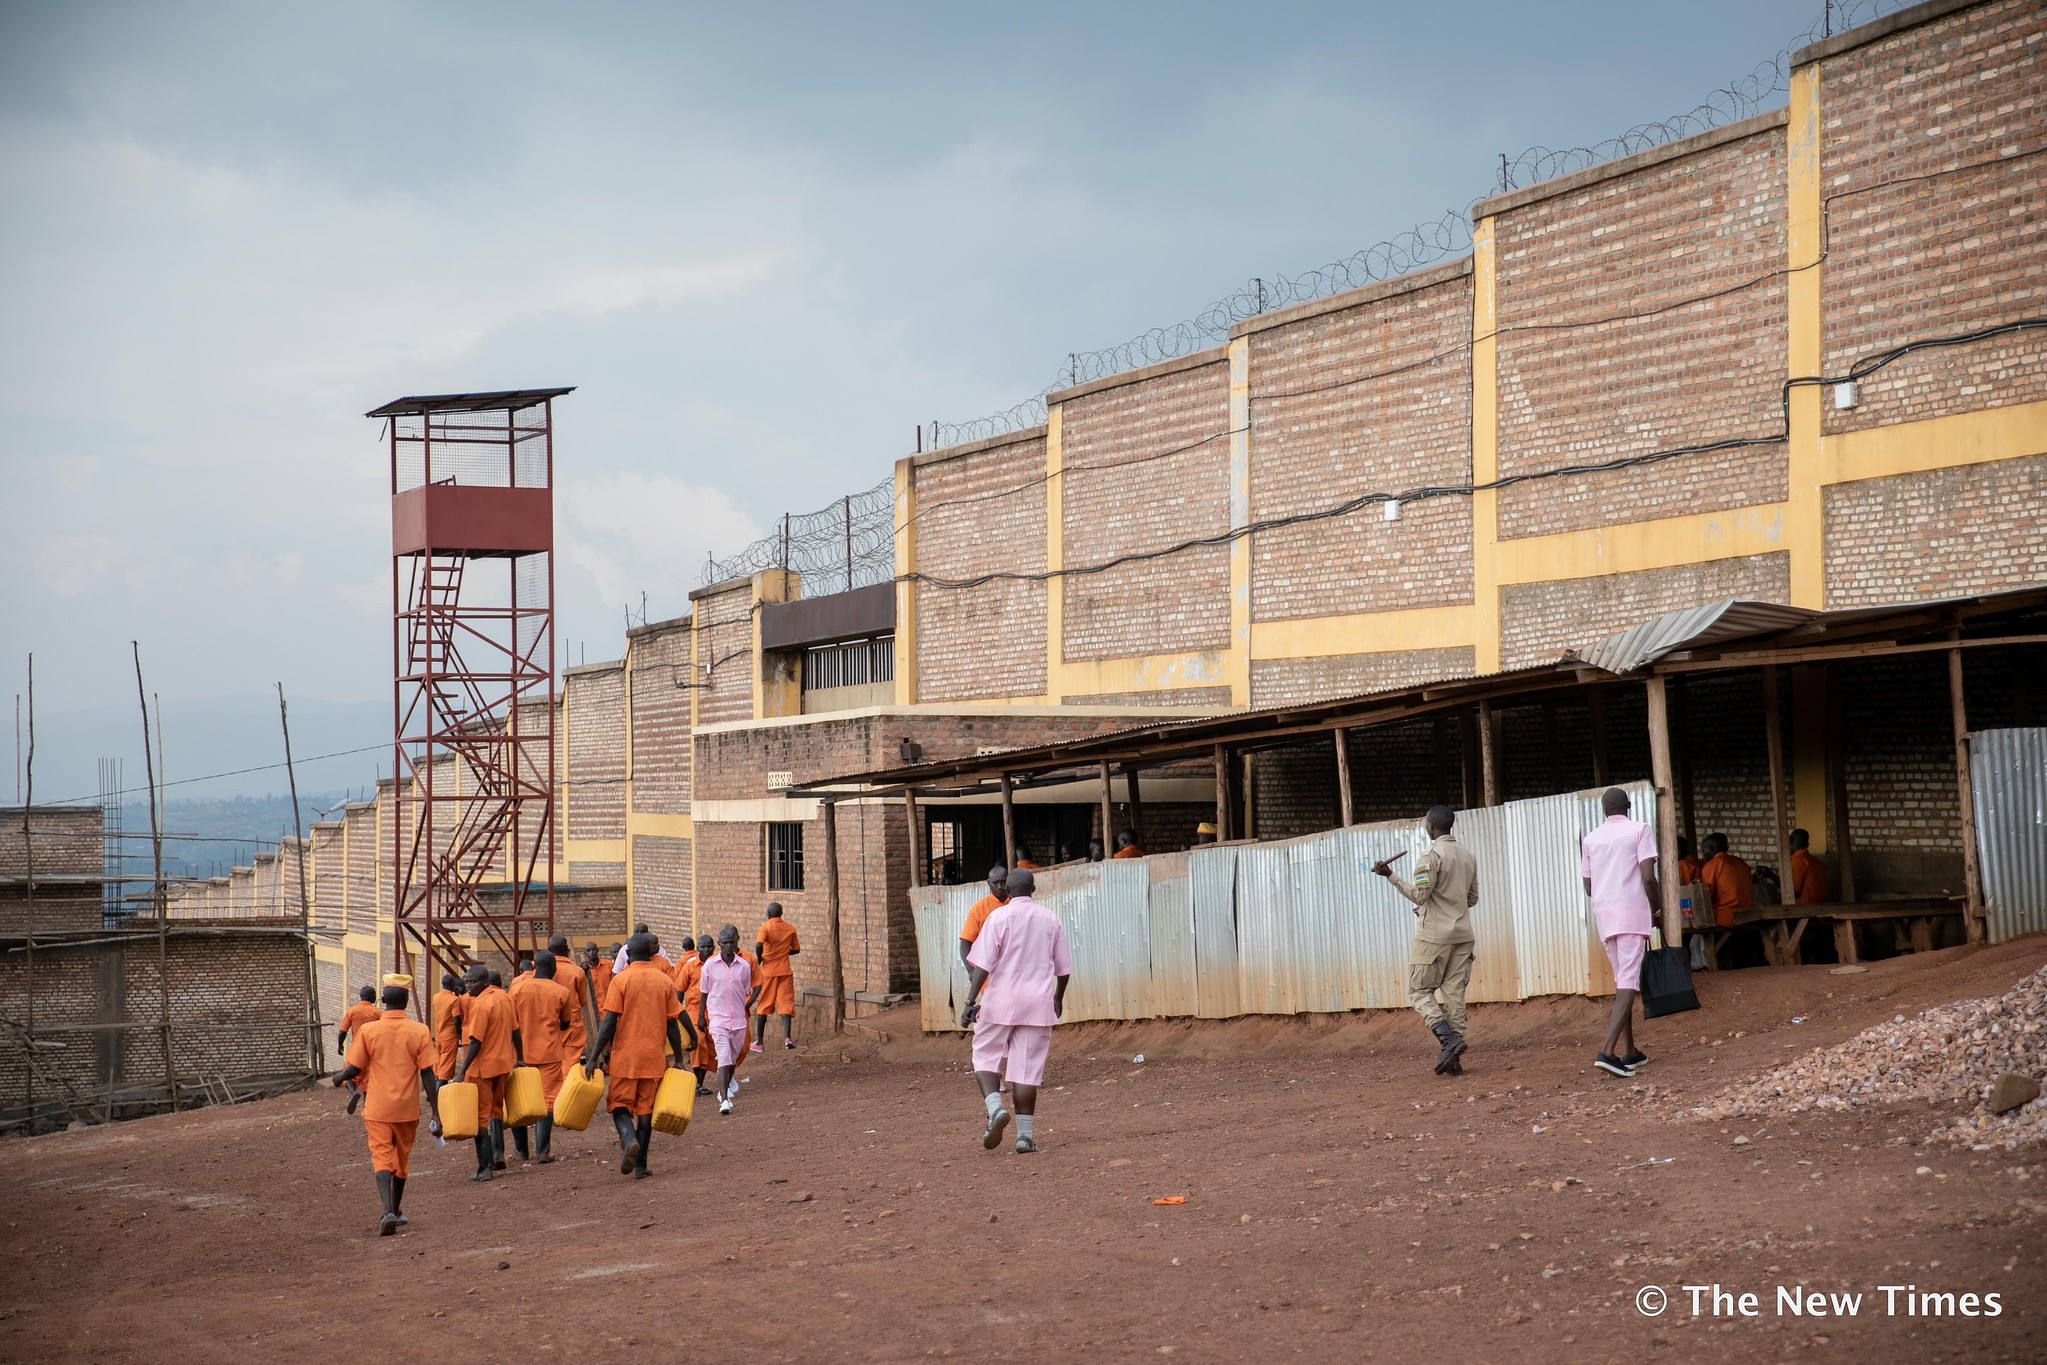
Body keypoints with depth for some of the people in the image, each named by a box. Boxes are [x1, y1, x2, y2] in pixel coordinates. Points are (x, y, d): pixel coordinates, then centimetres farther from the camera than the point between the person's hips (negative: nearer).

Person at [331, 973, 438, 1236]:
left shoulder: (368, 1030, -8)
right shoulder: (420, 1031, -6)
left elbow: (353, 1069, -4)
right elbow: (428, 1075, -8)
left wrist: (339, 1079, 20)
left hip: (377, 1108, -2)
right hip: (407, 1109, 2)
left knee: (382, 1158, -4)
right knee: (402, 1159, 19)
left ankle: (388, 1212, -24)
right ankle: (396, 1212, 33)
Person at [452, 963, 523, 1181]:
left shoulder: (480, 1004, -20)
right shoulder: (504, 997, 5)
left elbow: (476, 1041, -23)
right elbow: (515, 1030, 13)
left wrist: (462, 1071, -23)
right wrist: (519, 1058, 24)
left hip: (482, 1066, -8)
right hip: (502, 1064, 8)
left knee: (480, 1117, -1)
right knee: (496, 1109, 25)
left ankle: (485, 1167, -1)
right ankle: (498, 1153, 19)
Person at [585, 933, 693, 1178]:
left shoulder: (620, 980, -6)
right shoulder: (665, 981, 2)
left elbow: (609, 1023, -10)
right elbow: (672, 1024, 3)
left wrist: (594, 1057, -8)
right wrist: (678, 1059, 11)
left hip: (624, 1056, -2)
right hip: (654, 1057, 3)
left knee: (620, 1104, 7)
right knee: (645, 1108, 10)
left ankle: (629, 1139, -22)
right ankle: (640, 1165, 9)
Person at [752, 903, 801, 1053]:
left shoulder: (766, 928, -7)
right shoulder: (790, 929, 6)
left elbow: (759, 945, -23)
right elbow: (796, 949, 15)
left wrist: (759, 960, -7)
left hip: (768, 971, -2)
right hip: (785, 971, 2)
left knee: (763, 1007, 8)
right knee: (786, 1005, -3)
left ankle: (759, 1042, 13)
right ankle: (787, 1037, -23)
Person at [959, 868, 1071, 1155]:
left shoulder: (999, 917, -5)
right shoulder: (1051, 920, 7)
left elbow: (983, 964, -12)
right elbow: (1063, 968, 13)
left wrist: (970, 1002, -11)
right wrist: (1058, 998, 29)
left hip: (1001, 1002, -3)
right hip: (1038, 1003, 3)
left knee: (986, 1057, 9)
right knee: (1027, 1067, 4)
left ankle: (995, 1108, -16)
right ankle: (1025, 1134, 1)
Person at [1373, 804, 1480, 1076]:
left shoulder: (1432, 856, -11)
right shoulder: (1467, 856, 13)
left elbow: (1419, 894, -17)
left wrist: (1390, 875, -13)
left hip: (1434, 935, -7)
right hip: (1462, 934, 7)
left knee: (1419, 991, 1)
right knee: (1454, 994, 6)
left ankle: (1449, 1039, -18)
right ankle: (1454, 1059, 0)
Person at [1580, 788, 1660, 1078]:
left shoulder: (1591, 839, 13)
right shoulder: (1640, 830, -1)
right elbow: (1648, 878, -9)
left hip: (1604, 913, 5)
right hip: (1632, 912, -5)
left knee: (1622, 980, 16)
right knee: (1628, 981, -10)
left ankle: (1630, 1051, 18)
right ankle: (1608, 1051, -25)